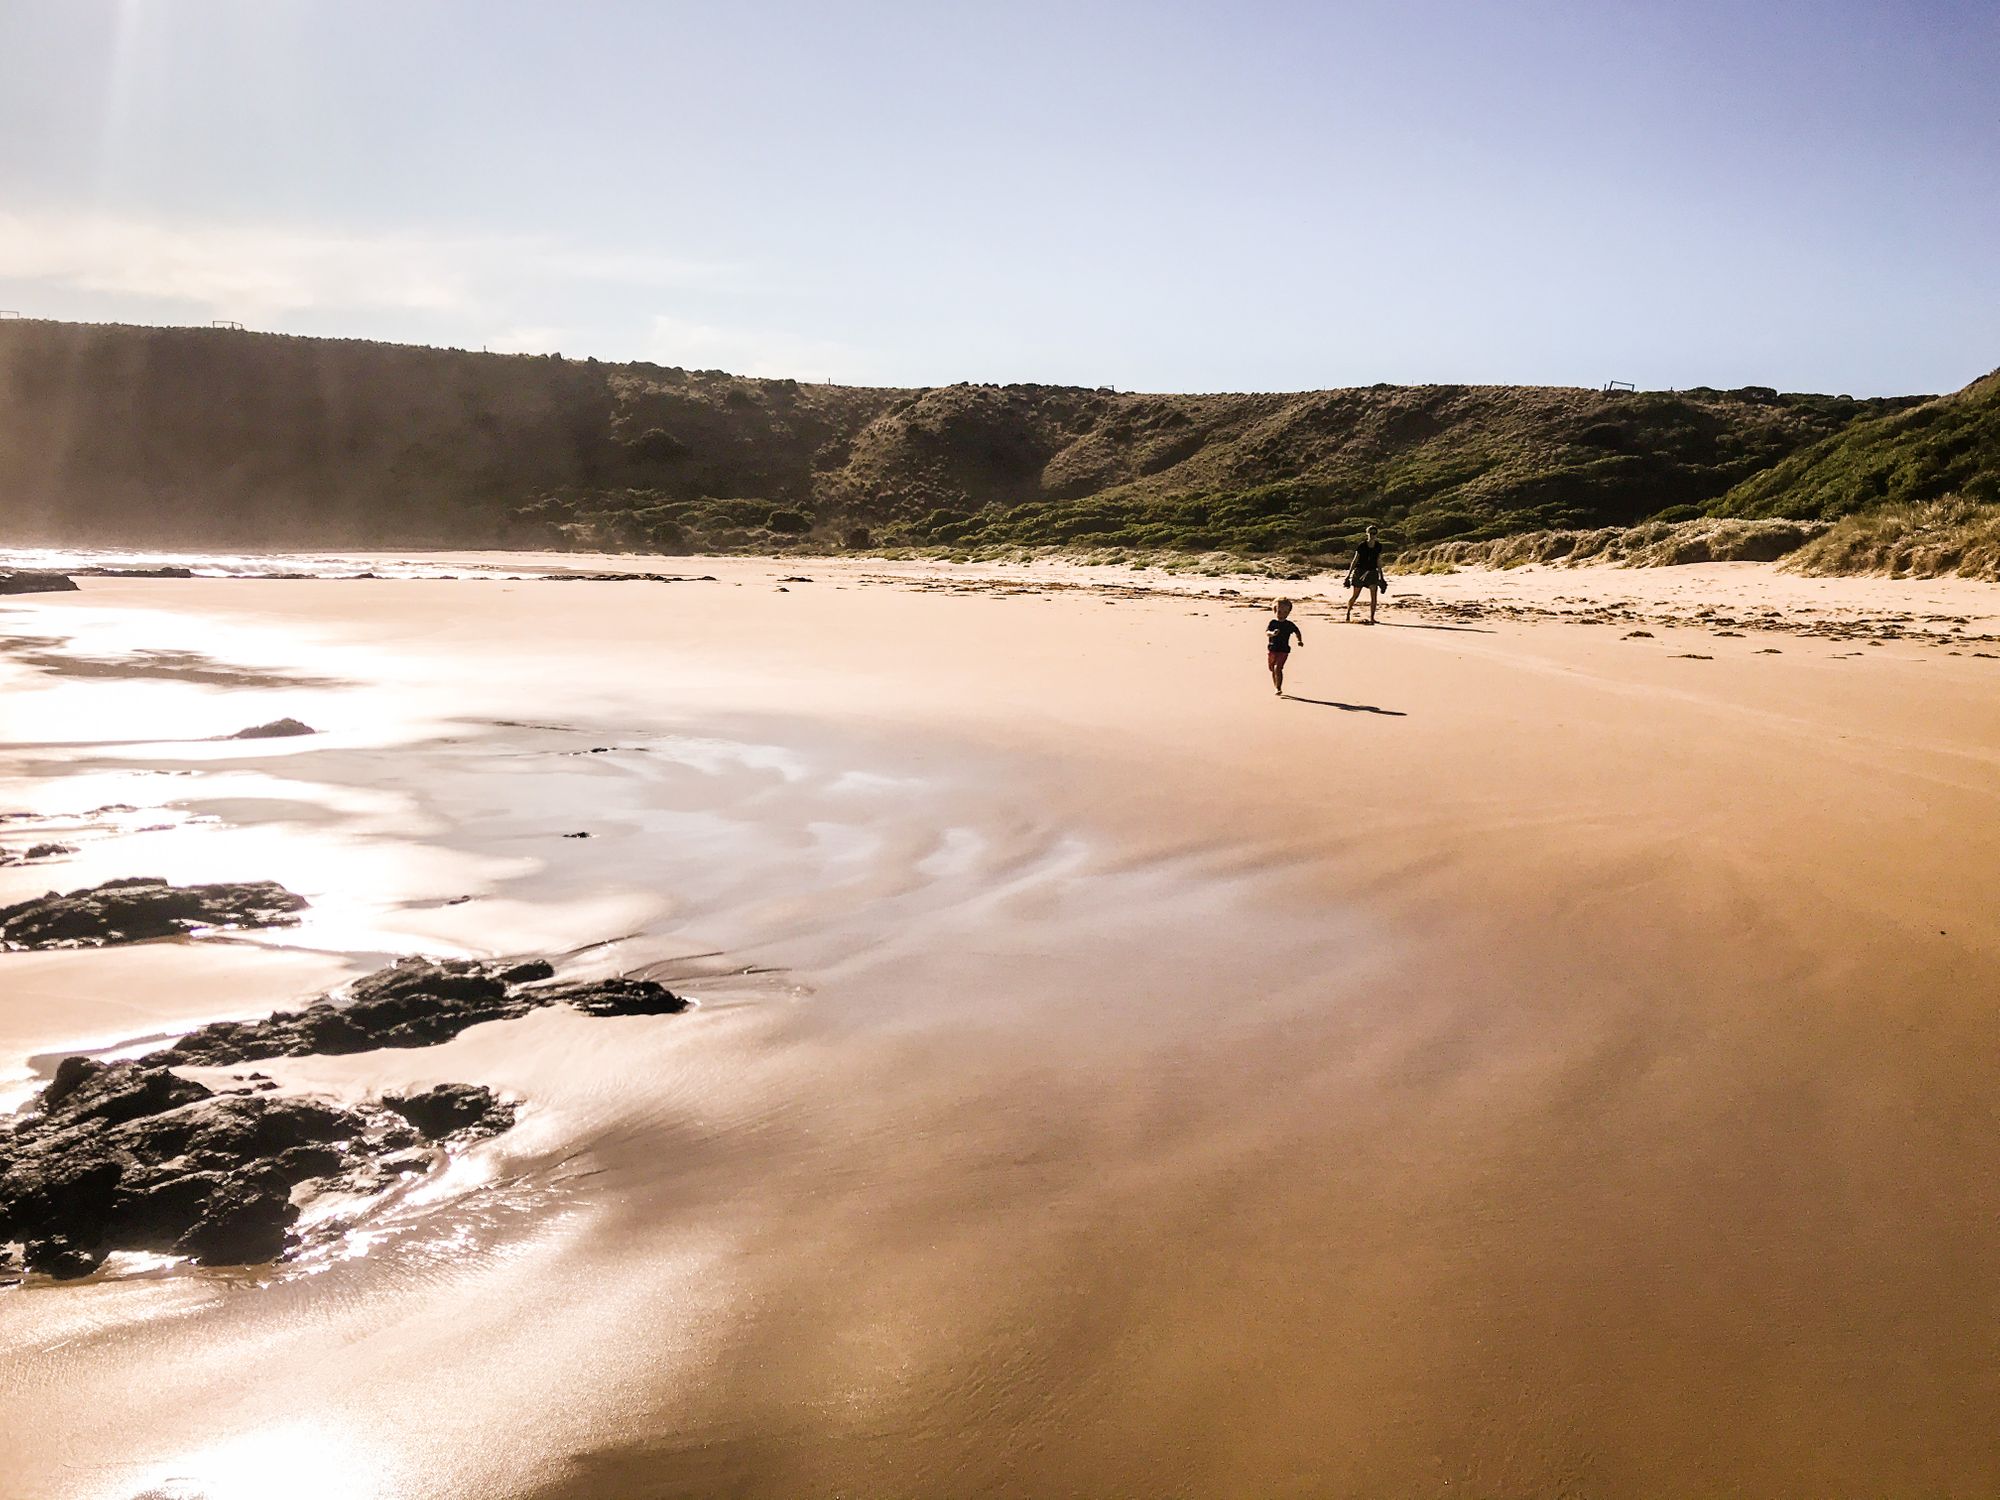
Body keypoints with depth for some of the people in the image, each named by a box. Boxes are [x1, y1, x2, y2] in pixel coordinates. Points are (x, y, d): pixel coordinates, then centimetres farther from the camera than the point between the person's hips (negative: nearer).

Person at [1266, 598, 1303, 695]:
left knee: (1278, 668, -19)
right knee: (1272, 669, 14)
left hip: (1283, 650, -3)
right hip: (1271, 650, 3)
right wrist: (1273, 633, -36)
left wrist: (1300, 641, 8)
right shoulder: (1273, 623, -1)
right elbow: (1266, 632, -16)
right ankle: (1276, 688, 30)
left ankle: (1279, 688, -14)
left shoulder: (1289, 625, 0)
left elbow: (1297, 632, 19)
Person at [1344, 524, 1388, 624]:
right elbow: (1355, 560, -6)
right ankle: (1348, 612, 29)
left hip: (1372, 572, 2)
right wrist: (1348, 574, -6)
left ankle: (1371, 618, -5)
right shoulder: (1362, 546, -11)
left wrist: (1381, 577, 10)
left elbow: (1379, 562, 8)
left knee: (1373, 596, -11)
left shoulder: (1378, 546, 0)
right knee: (1354, 596, 4)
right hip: (1360, 571, -2)